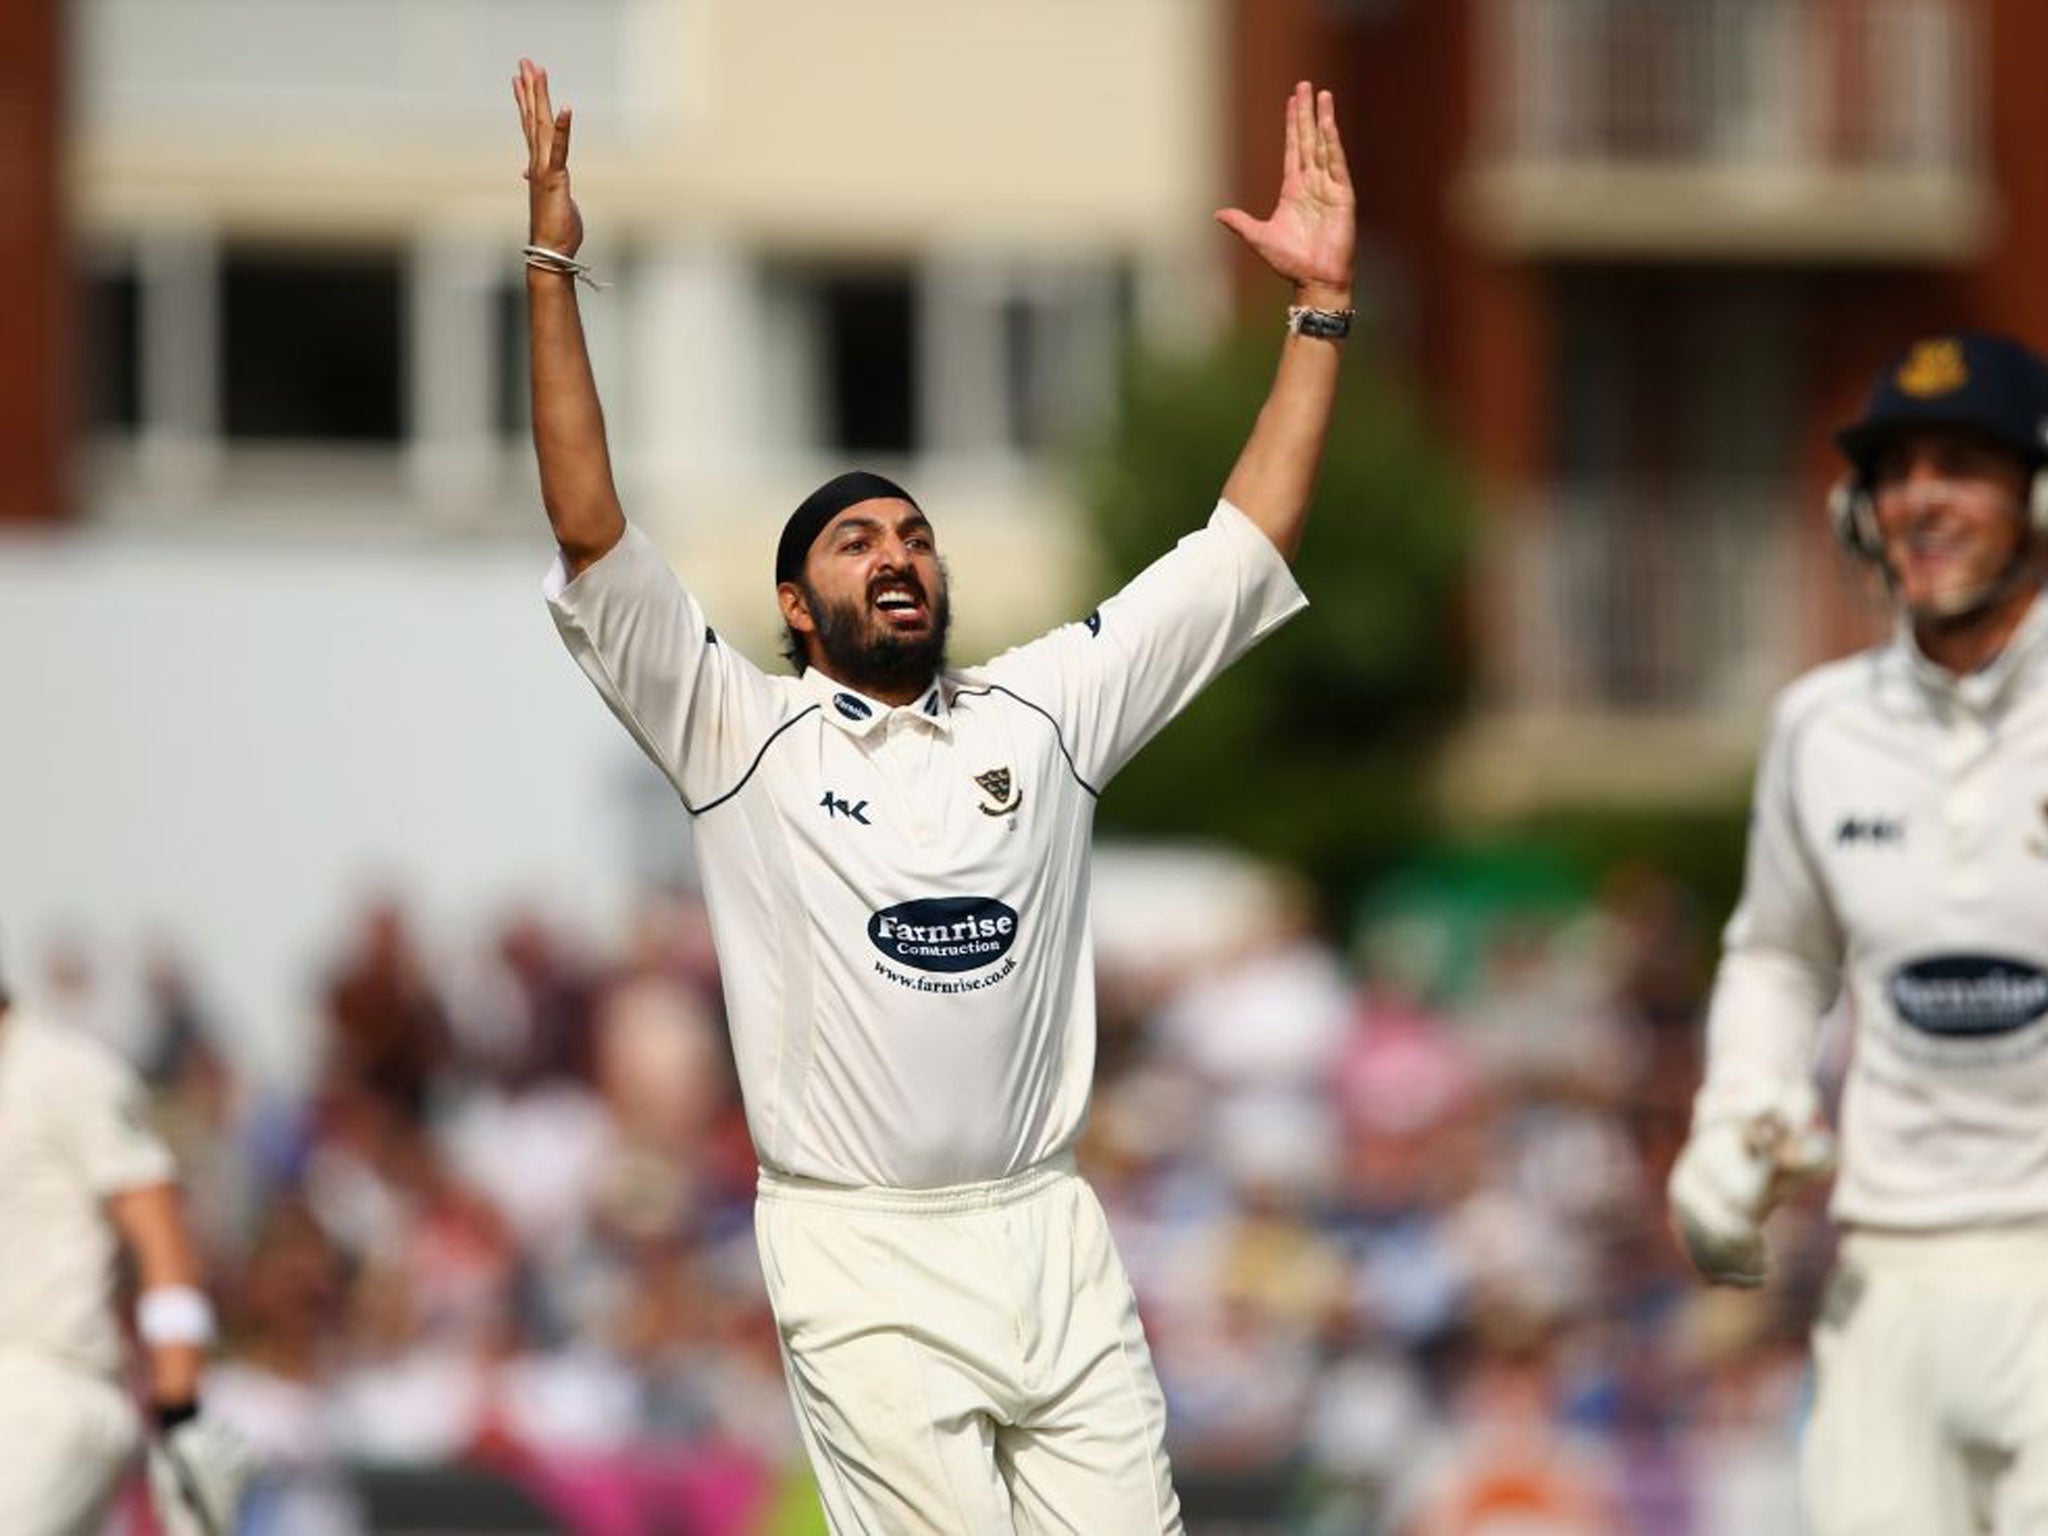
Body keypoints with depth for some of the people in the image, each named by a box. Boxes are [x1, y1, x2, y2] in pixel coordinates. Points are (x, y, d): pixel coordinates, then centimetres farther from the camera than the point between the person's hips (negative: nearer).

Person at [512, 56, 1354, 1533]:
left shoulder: (1043, 710, 12)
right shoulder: (744, 734, 3)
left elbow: (1241, 551, 11)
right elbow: (594, 541, -7)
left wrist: (1320, 306, 5)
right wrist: (552, 271, -13)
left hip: (1051, 1235, 4)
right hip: (865, 1257, -4)